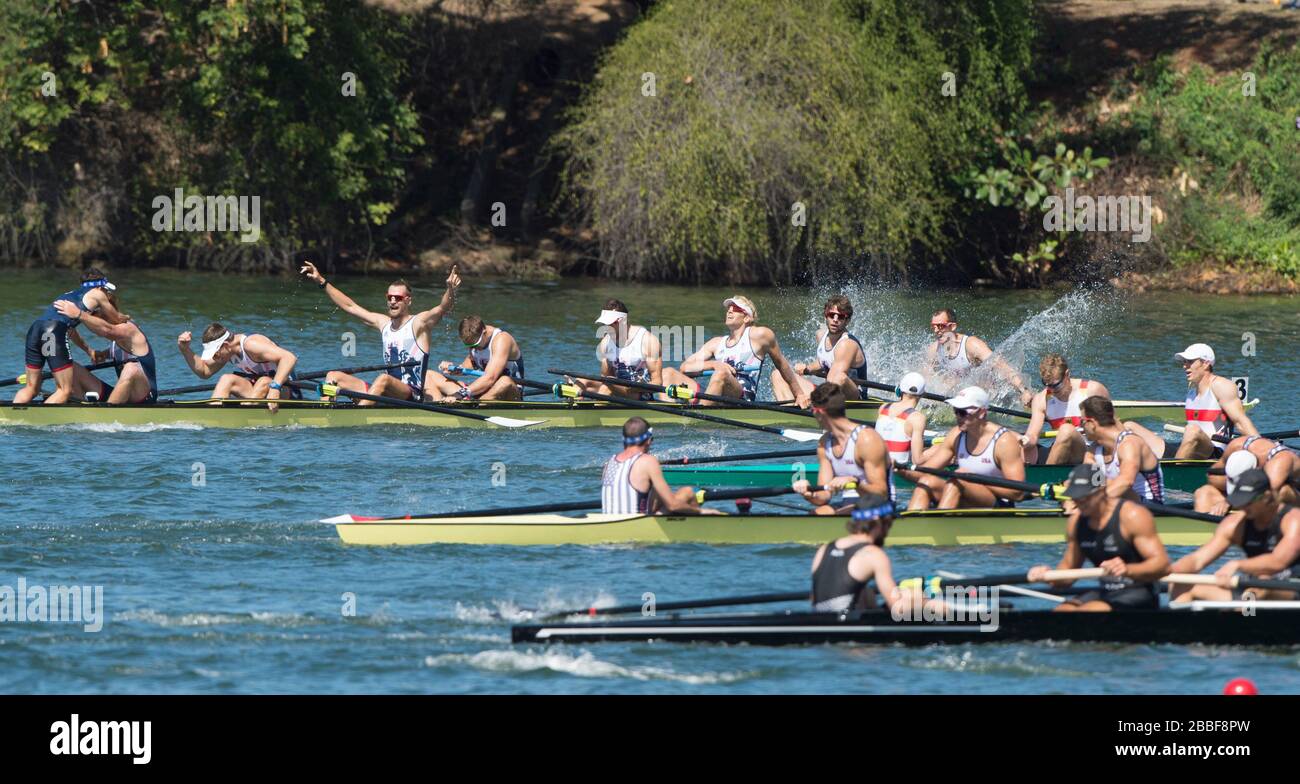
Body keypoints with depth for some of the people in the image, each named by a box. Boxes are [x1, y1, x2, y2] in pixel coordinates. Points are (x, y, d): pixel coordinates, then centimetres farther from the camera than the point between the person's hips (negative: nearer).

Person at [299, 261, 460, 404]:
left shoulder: (419, 323, -4)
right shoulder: (383, 323, 15)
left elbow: (444, 308, -22)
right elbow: (349, 306, 21)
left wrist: (450, 290, -43)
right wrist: (321, 282, 19)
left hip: (412, 397, -7)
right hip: (386, 394, 7)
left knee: (384, 380, -38)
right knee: (334, 376, 0)